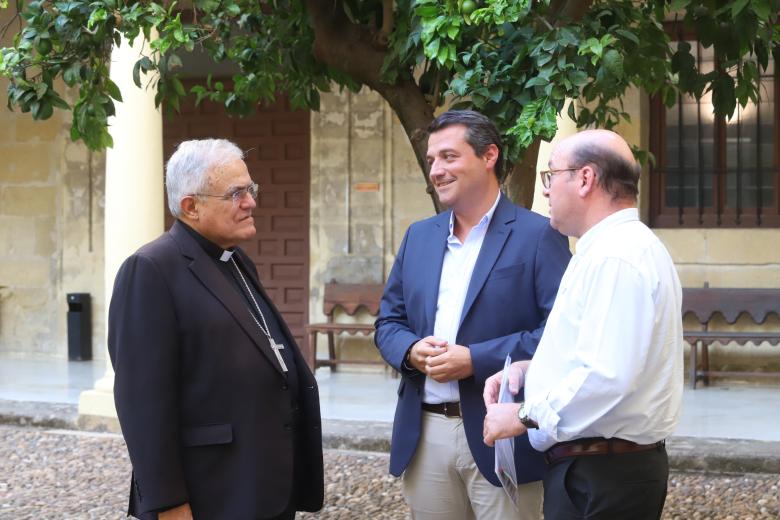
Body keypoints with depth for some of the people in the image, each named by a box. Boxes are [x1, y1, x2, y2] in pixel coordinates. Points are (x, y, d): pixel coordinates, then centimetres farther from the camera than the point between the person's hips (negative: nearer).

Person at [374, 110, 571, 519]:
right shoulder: (419, 236, 14)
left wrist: (475, 359, -19)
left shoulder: (538, 236, -6)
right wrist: (411, 349, -7)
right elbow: (388, 322, 17)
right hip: (425, 435, 5)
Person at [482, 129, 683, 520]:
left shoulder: (614, 257, -19)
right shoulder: (621, 246, 16)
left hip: (599, 480, -10)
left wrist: (524, 415, -15)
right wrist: (530, 368, 10)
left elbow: (607, 378, -27)